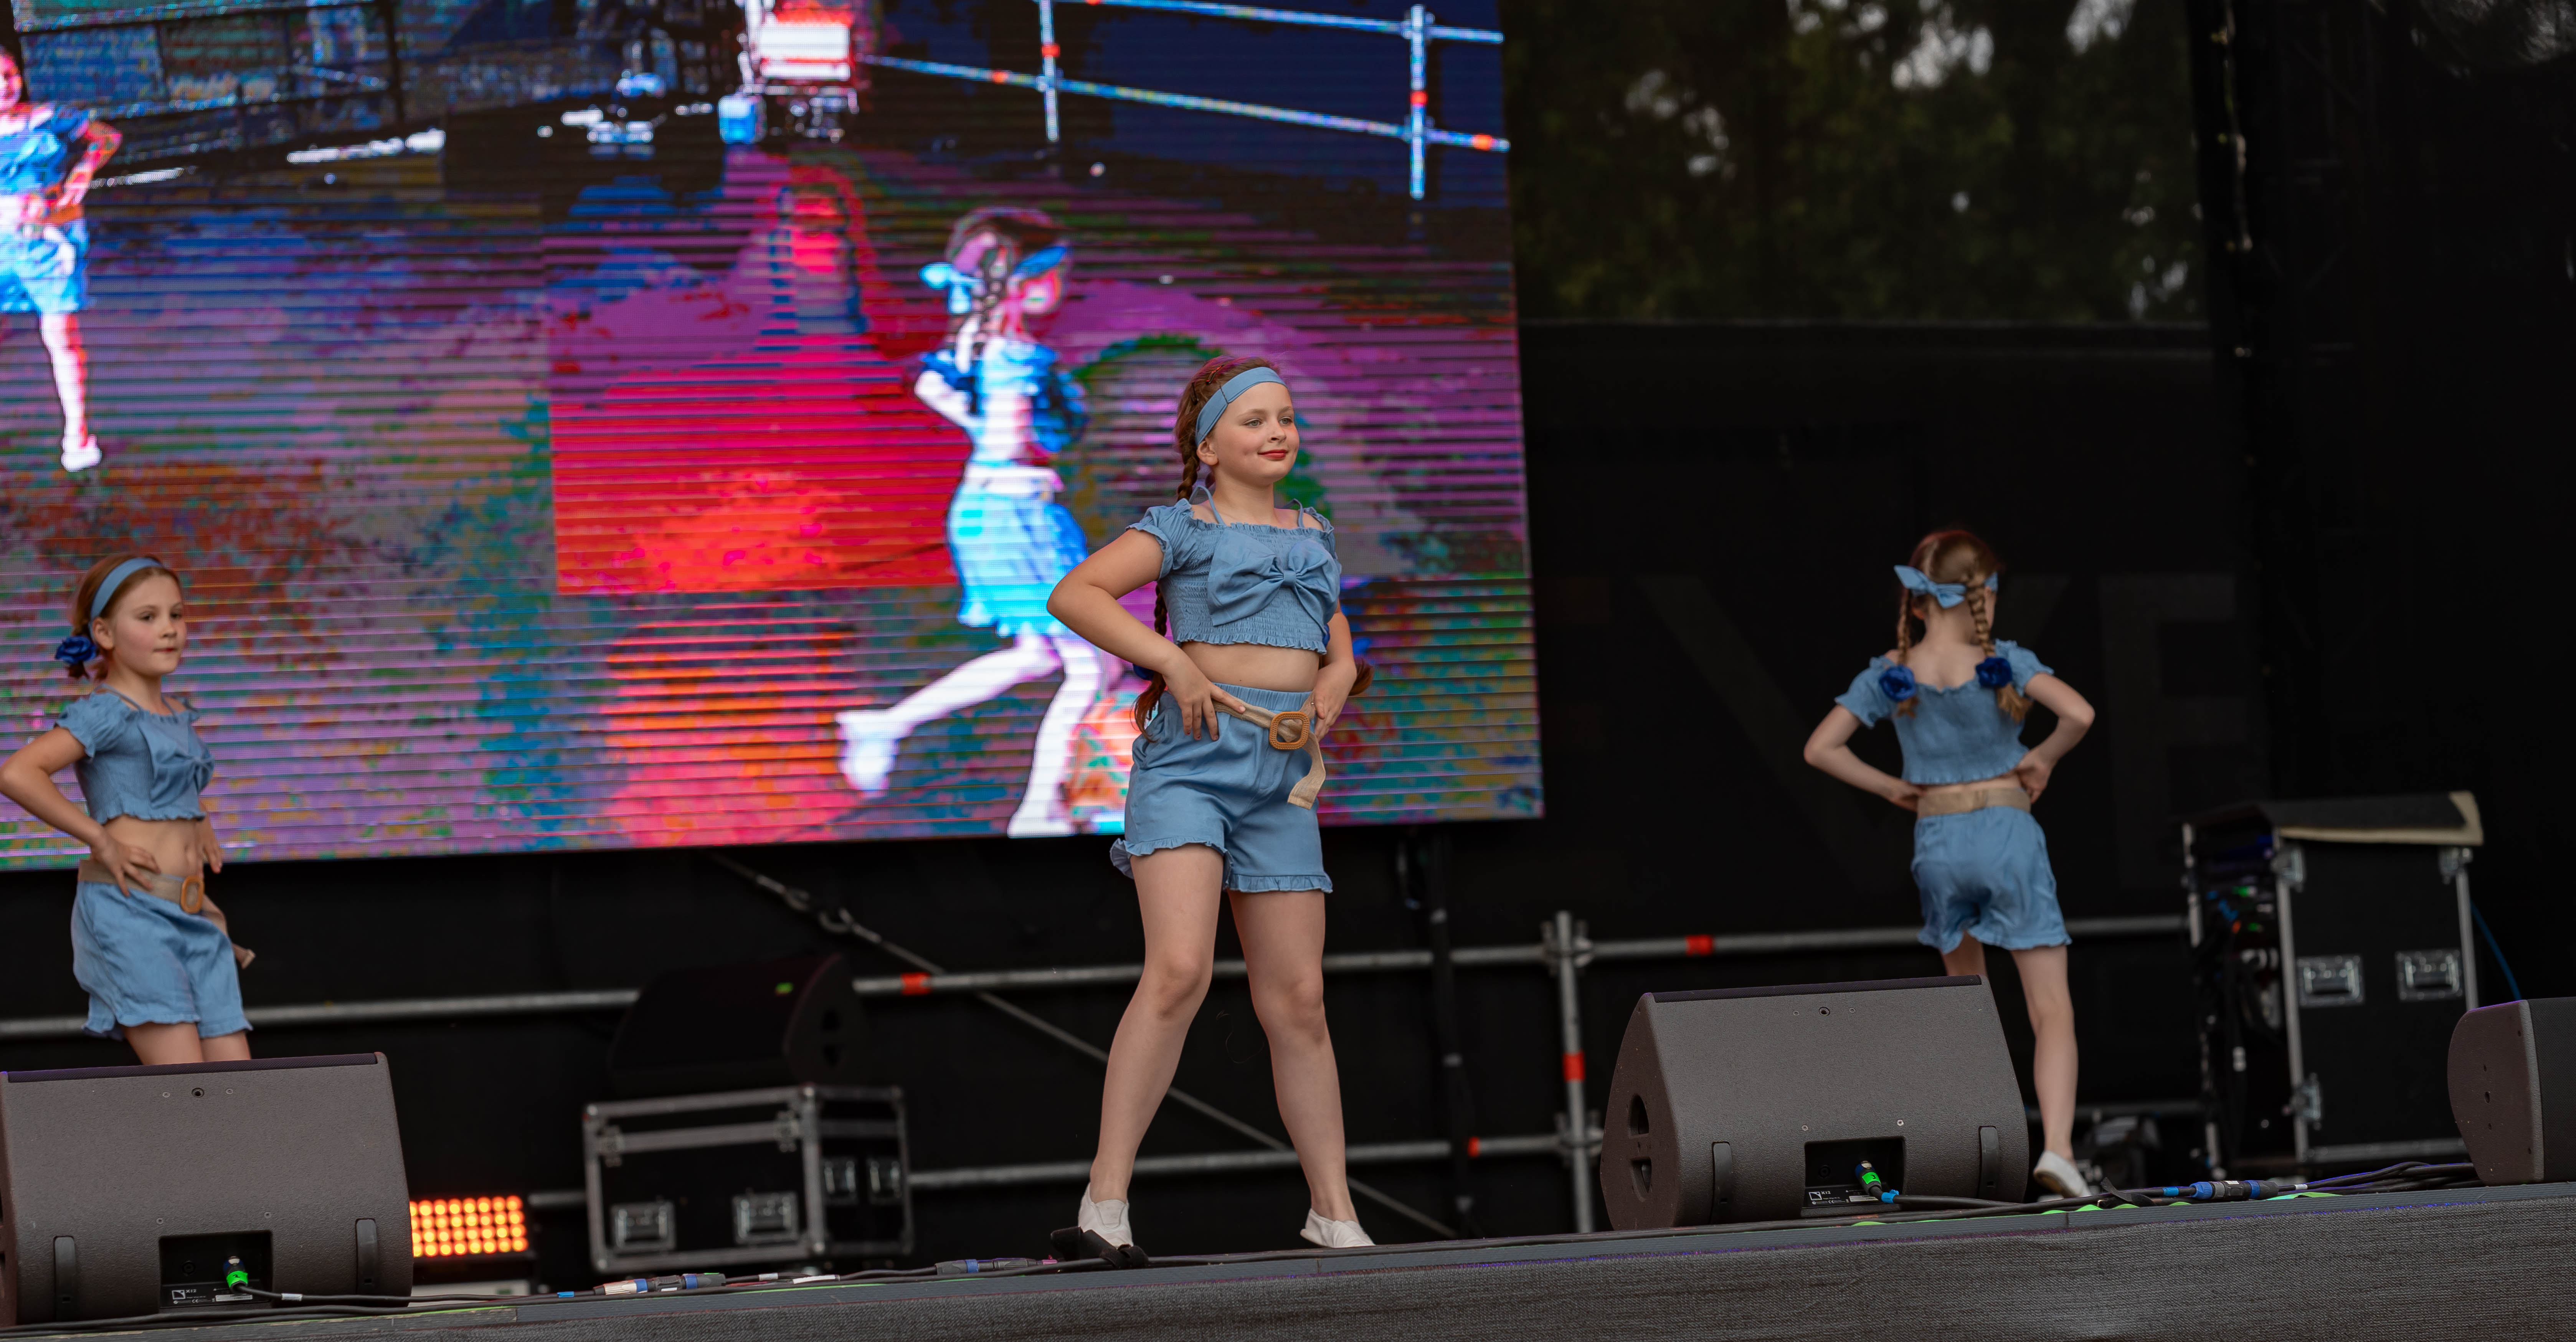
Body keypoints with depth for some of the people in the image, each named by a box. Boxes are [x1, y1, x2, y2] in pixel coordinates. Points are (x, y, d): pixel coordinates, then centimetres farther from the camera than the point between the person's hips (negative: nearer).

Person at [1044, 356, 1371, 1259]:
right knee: (1179, 970, -22)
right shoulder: (1184, 529, 2)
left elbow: (1341, 657, 22)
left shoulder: (1313, 538, 21)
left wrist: (1325, 702, -1)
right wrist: (1176, 663, -16)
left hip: (1282, 777, 6)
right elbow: (1075, 596, -9)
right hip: (1190, 756, -6)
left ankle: (1332, 1212, 13)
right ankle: (1105, 1201, -21)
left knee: (1297, 1000, 6)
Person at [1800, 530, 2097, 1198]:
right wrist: (2042, 759, -4)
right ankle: (2057, 1147, -21)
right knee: (2051, 1007, -3)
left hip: (1937, 842, 3)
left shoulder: (1891, 674, -1)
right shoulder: (2003, 663, -9)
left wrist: (1893, 788, 6)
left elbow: (1820, 749, -3)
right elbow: (2079, 714, -23)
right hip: (2008, 838, -3)